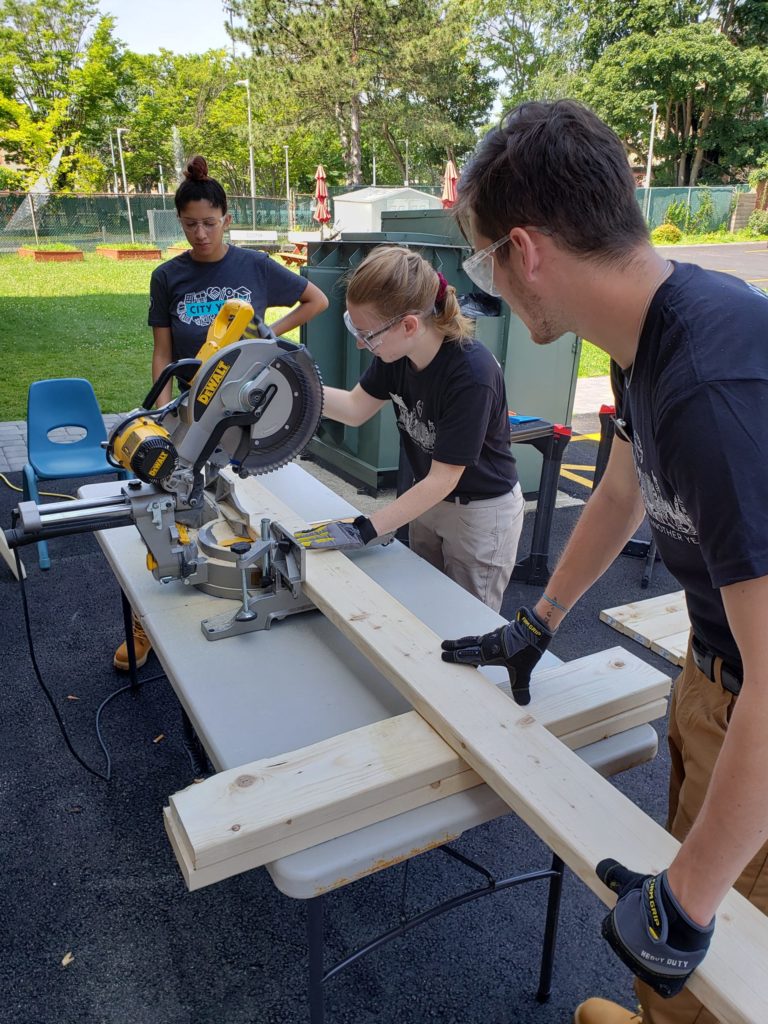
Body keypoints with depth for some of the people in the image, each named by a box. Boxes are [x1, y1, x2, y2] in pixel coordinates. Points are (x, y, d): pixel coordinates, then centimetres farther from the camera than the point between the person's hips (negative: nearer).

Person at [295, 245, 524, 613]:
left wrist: (364, 530, -29)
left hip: (482, 512, -7)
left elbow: (442, 479, -28)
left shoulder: (471, 375, -33)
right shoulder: (398, 350, -13)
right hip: (430, 500, 7)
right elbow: (356, 408, 0)